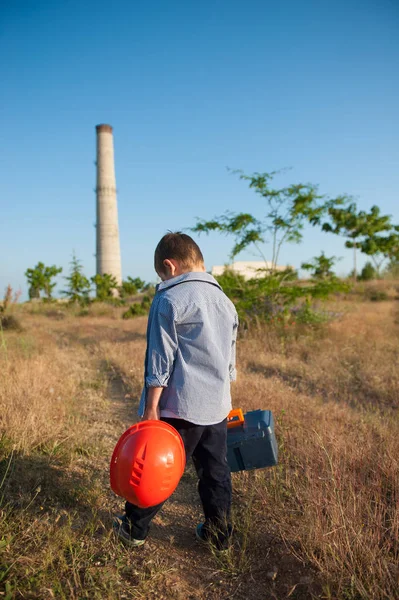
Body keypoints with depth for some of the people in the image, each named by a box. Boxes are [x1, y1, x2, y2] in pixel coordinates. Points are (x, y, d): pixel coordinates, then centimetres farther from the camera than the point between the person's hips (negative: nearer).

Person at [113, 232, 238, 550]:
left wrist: (151, 407, -9)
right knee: (215, 470, 16)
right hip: (217, 406, 6)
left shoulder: (169, 299, -11)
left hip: (180, 405, -6)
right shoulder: (225, 301, 11)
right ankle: (219, 532, 28)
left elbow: (160, 358, -14)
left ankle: (135, 527, 28)